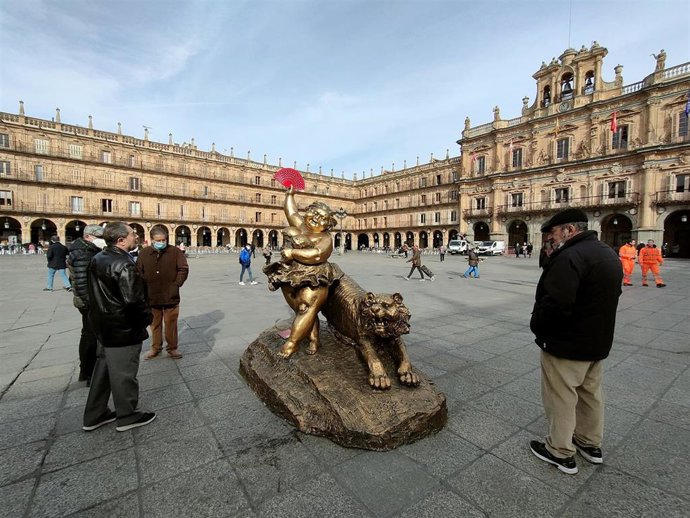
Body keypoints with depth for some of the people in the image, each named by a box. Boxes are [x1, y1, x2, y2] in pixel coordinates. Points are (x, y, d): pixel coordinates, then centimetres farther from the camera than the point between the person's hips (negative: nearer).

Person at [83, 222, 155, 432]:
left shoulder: (97, 259, 5)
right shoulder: (124, 265, -24)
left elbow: (96, 292, 14)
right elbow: (134, 300, -26)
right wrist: (148, 317, -10)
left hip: (103, 325, 9)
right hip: (123, 329, -9)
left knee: (103, 369, 21)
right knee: (124, 373, 7)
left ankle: (94, 415, 35)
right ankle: (128, 416, 24)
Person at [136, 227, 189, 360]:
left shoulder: (175, 252, -4)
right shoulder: (144, 253, 2)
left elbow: (184, 269, -4)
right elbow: (138, 272, 5)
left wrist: (176, 284, -9)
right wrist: (144, 287, -4)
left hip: (171, 296, -2)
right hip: (151, 297, 2)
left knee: (171, 324, 7)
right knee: (155, 324, 15)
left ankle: (172, 348, 22)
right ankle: (155, 347, 31)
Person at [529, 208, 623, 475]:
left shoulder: (570, 257, -25)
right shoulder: (609, 254, 9)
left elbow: (554, 304, -31)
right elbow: (611, 295, 17)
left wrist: (537, 327, -13)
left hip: (567, 345, -10)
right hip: (598, 341, 10)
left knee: (561, 399, 6)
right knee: (591, 393, 23)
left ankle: (560, 452, 21)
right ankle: (590, 444, 39)